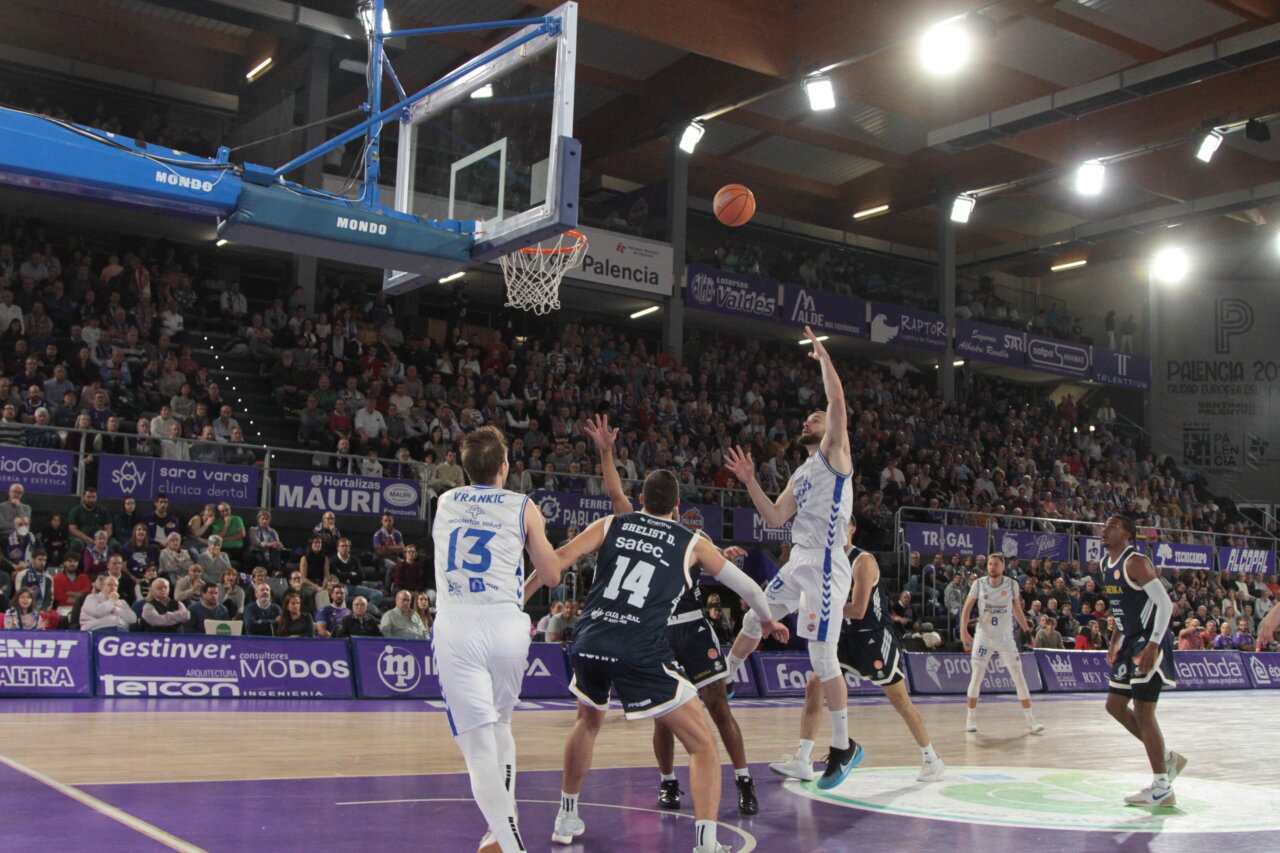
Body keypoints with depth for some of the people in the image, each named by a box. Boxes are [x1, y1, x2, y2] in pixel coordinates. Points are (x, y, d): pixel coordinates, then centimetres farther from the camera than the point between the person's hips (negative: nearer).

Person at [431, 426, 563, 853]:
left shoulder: (444, 502, 16)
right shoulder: (524, 508, 7)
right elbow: (551, 576, 12)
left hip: (456, 627, 0)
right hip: (506, 626, 1)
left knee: (479, 746, -4)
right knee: (500, 727, 23)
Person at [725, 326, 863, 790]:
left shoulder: (834, 452, 1)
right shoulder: (800, 474, 23)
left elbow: (837, 400, -14)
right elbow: (775, 517, 18)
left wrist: (824, 356, -5)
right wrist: (750, 482, 12)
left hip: (825, 566, -8)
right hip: (798, 563, 8)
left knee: (823, 657, -8)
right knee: (754, 617, 20)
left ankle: (844, 746, 1)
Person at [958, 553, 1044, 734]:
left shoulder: (1012, 585, -4)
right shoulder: (979, 584, -5)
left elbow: (1017, 609, 9)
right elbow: (967, 608, 1)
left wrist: (1027, 629, 4)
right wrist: (963, 630, -10)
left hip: (1006, 637, 0)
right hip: (983, 636, 0)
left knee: (1019, 677, -3)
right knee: (976, 677, -1)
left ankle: (1030, 720, 2)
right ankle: (971, 718, 11)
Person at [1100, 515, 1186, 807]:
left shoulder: (1136, 562, -18)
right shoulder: (1106, 564, 11)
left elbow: (1165, 603, -23)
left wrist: (1153, 646, -29)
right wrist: (1115, 641, 17)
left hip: (1150, 642, -10)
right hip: (1131, 641, 10)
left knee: (1143, 712, -8)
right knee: (1115, 705, 12)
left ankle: (1162, 789, 0)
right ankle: (1167, 758, 26)